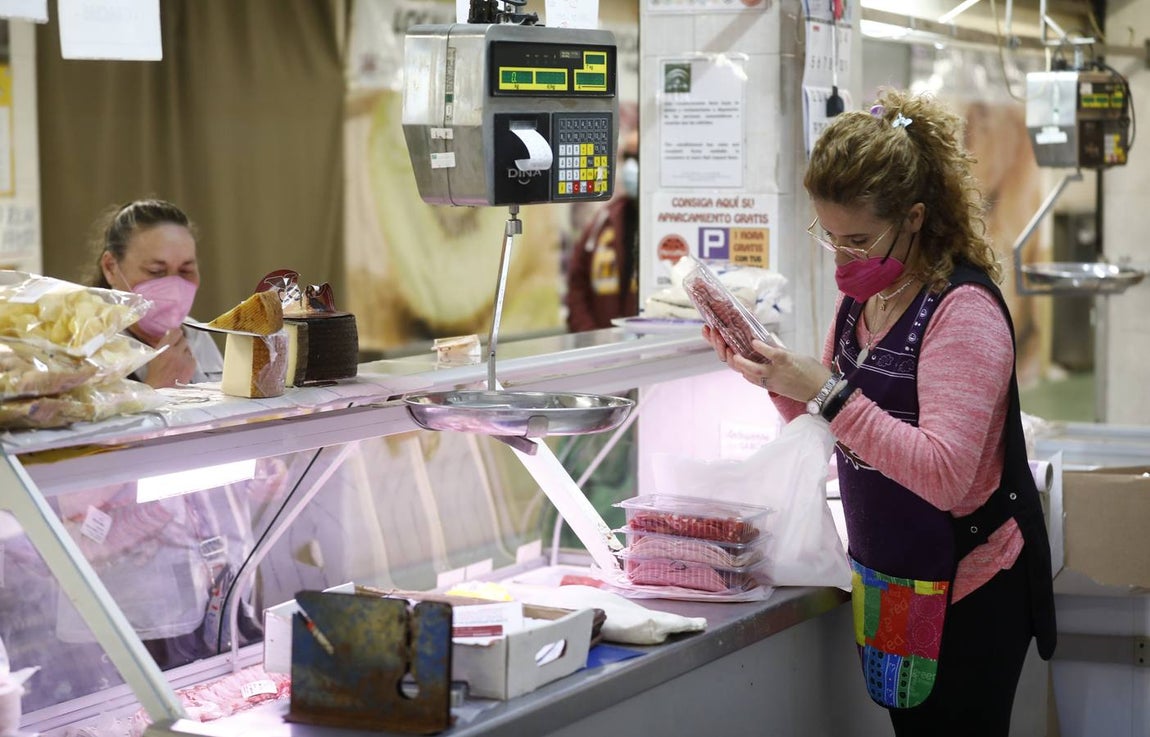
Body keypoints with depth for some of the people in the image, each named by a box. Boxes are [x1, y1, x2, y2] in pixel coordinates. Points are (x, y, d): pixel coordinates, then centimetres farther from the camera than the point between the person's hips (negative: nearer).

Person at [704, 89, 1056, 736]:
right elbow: (831, 426, 16)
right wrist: (776, 376, -3)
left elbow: (945, 476, -28)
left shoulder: (964, 310, -19)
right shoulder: (863, 295, 5)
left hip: (966, 594, -8)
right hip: (887, 581, 8)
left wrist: (828, 394, -30)